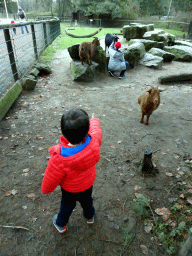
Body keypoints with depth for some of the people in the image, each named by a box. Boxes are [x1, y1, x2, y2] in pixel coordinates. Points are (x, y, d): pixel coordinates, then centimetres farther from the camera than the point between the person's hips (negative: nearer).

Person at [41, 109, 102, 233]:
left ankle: (61, 224, 60)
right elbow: (96, 129, -11)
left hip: (70, 189, -2)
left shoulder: (59, 159, -45)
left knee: (67, 205, 28)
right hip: (88, 183, 3)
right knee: (87, 200, 33)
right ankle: (90, 217, 65)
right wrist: (93, 120, 11)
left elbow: (49, 183, -27)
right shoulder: (94, 142, -37)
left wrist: (45, 189, -3)